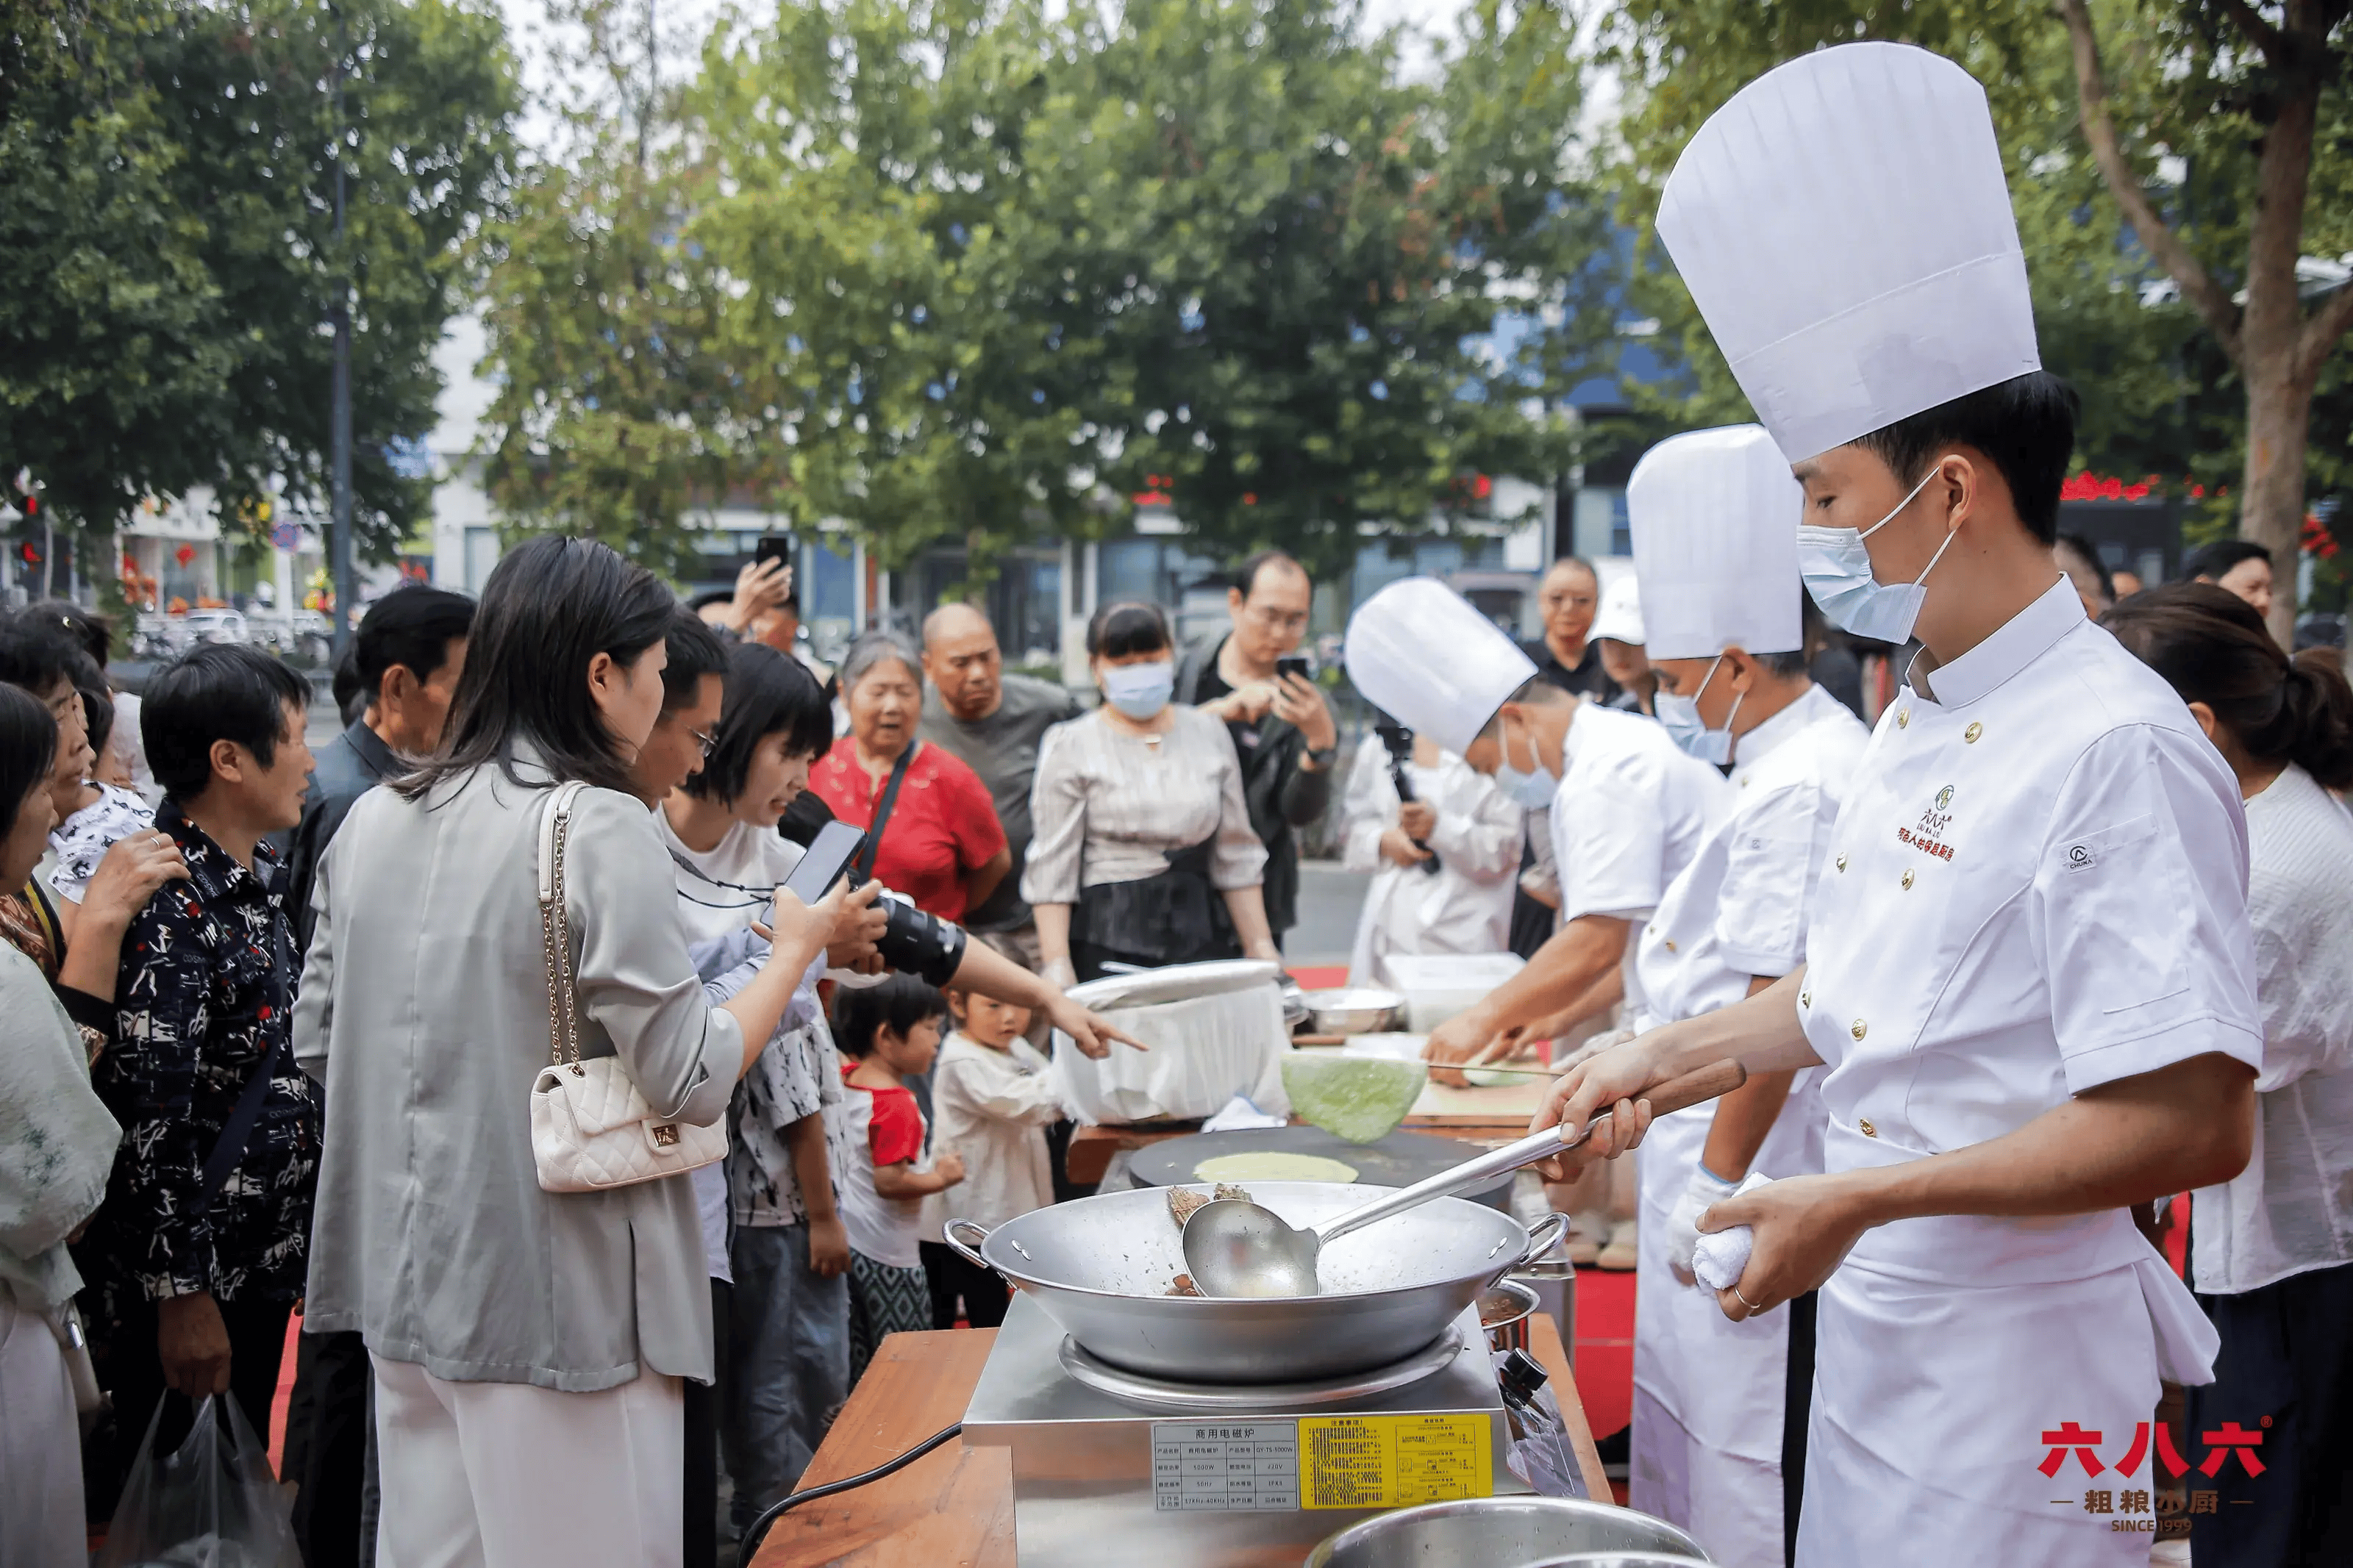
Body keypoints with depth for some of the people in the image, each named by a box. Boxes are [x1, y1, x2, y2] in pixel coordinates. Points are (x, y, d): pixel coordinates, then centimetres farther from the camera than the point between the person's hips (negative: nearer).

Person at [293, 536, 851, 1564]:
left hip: (404, 1280, 7)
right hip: (555, 1296, -7)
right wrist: (795, 949, -1)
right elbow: (692, 1084, -15)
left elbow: (318, 1042, 12)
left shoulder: (373, 821, 5)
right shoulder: (602, 829, -16)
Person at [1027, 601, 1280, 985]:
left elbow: (1235, 856, 16)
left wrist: (1261, 948, 12)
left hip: (1202, 936, 3)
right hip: (1106, 945, -3)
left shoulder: (1209, 733, 13)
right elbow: (1052, 869, -1)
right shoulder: (1071, 747, 3)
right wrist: (1057, 967, -9)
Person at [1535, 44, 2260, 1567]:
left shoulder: (2116, 746, -22)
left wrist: (1861, 1199, -22)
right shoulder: (1920, 722, 7)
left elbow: (2195, 1121, -25)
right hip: (1874, 1317, 8)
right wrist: (1672, 1050, 10)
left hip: (2016, 1345, -8)